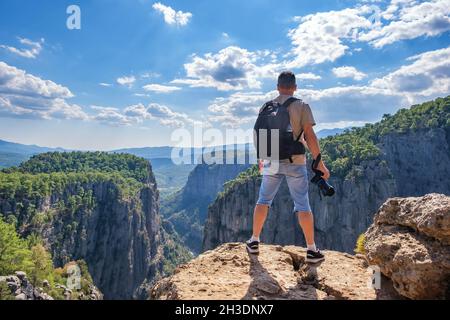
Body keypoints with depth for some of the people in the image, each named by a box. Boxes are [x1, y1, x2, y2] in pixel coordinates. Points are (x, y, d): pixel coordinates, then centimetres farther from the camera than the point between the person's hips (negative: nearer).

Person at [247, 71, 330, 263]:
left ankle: (254, 242, 19)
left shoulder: (266, 108, 6)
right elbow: (310, 137, -10)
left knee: (264, 200, 15)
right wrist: (320, 164, -4)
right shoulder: (302, 106, -4)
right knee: (303, 205, 4)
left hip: (272, 162, 3)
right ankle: (312, 250, 9)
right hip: (295, 163, -2)